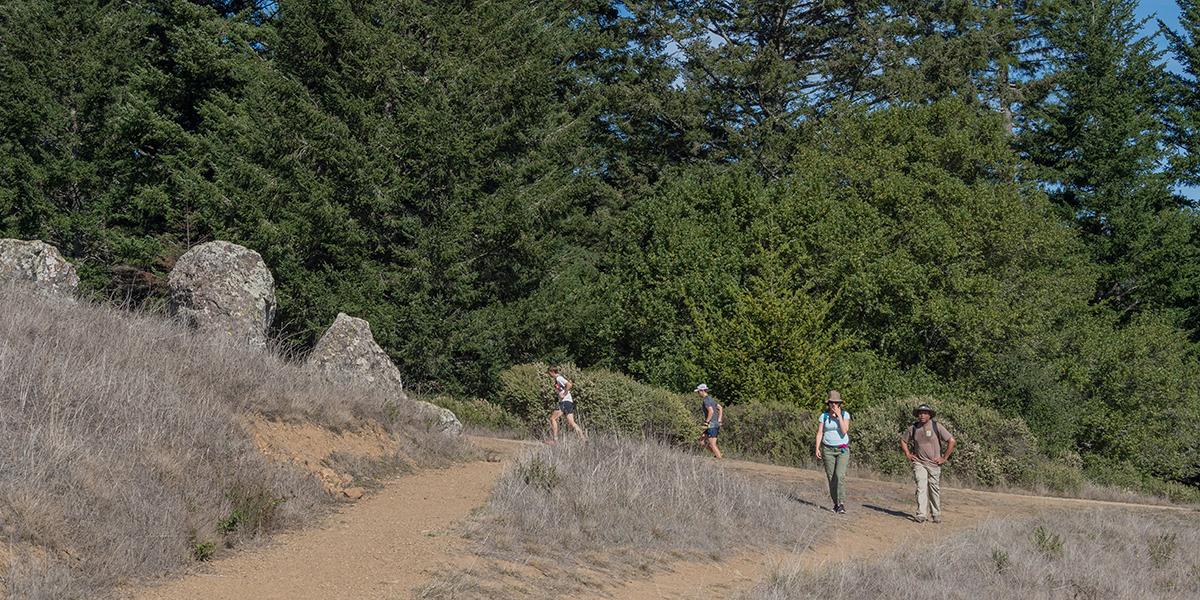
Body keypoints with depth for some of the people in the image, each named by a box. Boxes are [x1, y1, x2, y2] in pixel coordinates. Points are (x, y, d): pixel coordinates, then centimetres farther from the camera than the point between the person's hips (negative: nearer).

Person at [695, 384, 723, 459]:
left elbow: (711, 411, -26)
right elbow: (720, 408, 22)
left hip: (712, 424, -10)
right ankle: (717, 454, 13)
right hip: (716, 424, 10)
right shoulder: (711, 398, 18)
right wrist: (719, 420, 19)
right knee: (701, 441, 15)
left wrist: (706, 422, -21)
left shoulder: (705, 400, -12)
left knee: (712, 445, -8)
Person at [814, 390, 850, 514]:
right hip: (828, 449, 2)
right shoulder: (823, 416, 0)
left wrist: (839, 415, -18)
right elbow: (819, 433, 0)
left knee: (840, 475, -18)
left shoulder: (845, 415, -3)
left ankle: (842, 504, -20)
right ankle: (836, 504, 14)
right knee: (831, 477, 2)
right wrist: (817, 449, -10)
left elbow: (844, 431, -15)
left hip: (843, 449, -2)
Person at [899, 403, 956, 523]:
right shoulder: (913, 428, 3)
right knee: (921, 487, -11)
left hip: (934, 464, -1)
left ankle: (936, 514, 21)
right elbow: (903, 440, 20)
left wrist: (944, 458, -6)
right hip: (919, 463, 1)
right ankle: (921, 515, -14)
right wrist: (908, 454, 9)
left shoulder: (936, 426, -7)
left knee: (934, 489, 7)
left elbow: (951, 441, -6)